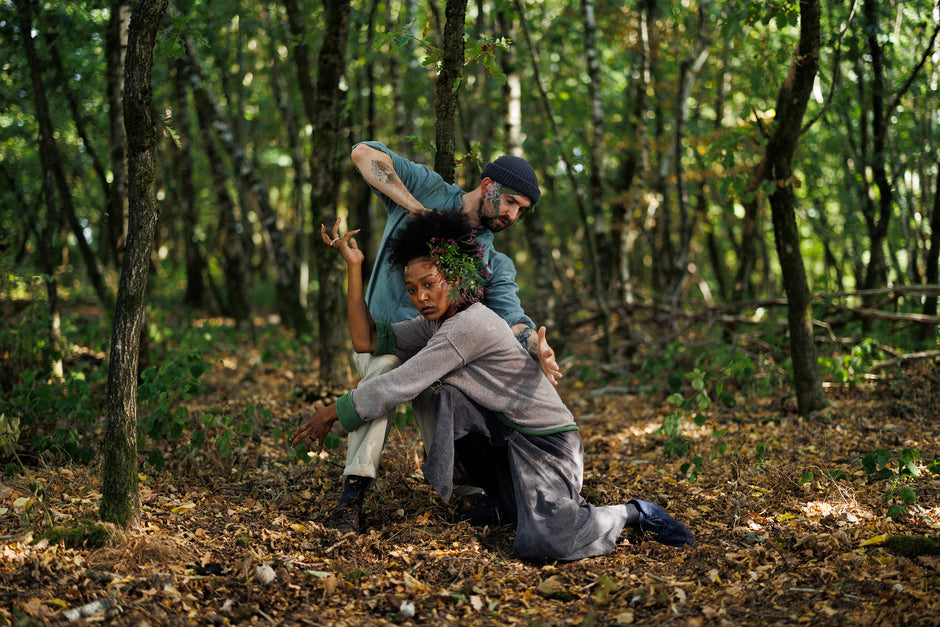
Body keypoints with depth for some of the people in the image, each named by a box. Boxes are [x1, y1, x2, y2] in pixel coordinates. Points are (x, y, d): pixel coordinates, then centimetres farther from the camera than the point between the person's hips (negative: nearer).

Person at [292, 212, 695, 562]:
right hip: (506, 442, 9)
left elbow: (398, 386, -18)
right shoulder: (437, 322, 9)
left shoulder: (471, 324, -20)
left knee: (541, 544, -26)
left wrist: (331, 413, -9)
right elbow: (367, 340, 6)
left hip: (548, 445, -9)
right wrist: (353, 266, 3)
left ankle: (631, 513, 1)